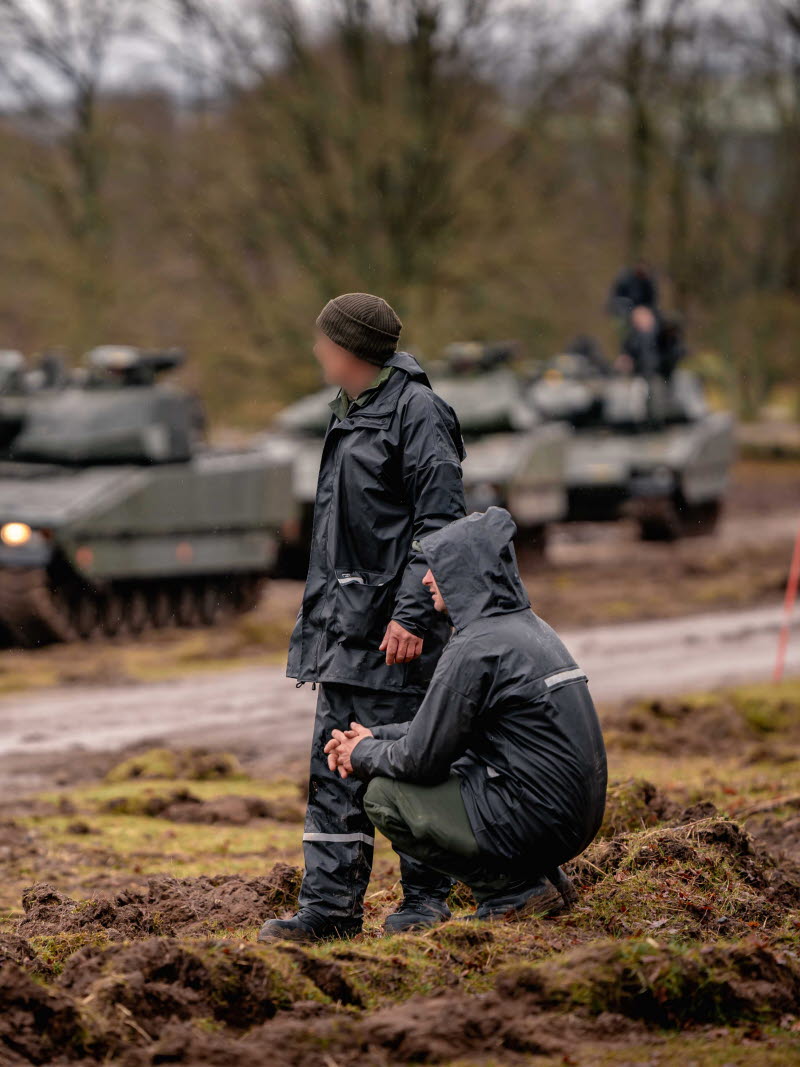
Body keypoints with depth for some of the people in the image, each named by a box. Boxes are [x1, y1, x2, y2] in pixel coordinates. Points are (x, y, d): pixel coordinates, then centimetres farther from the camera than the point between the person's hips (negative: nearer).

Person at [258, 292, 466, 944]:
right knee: (335, 764, 6)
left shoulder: (417, 412, -10)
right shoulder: (351, 415, 18)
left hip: (396, 626, -9)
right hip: (345, 621, 9)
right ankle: (331, 907, 7)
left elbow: (438, 521, -16)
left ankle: (426, 896, 7)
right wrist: (324, 611, 21)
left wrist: (413, 614, -22)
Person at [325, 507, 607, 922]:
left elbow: (421, 759, -12)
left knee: (383, 794, 0)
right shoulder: (528, 627, 14)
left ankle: (513, 890, -2)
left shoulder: (475, 650, -17)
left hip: (529, 820, -10)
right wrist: (372, 738, 14)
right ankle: (542, 879, 14)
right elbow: (439, 728, 23)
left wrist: (365, 755, 8)